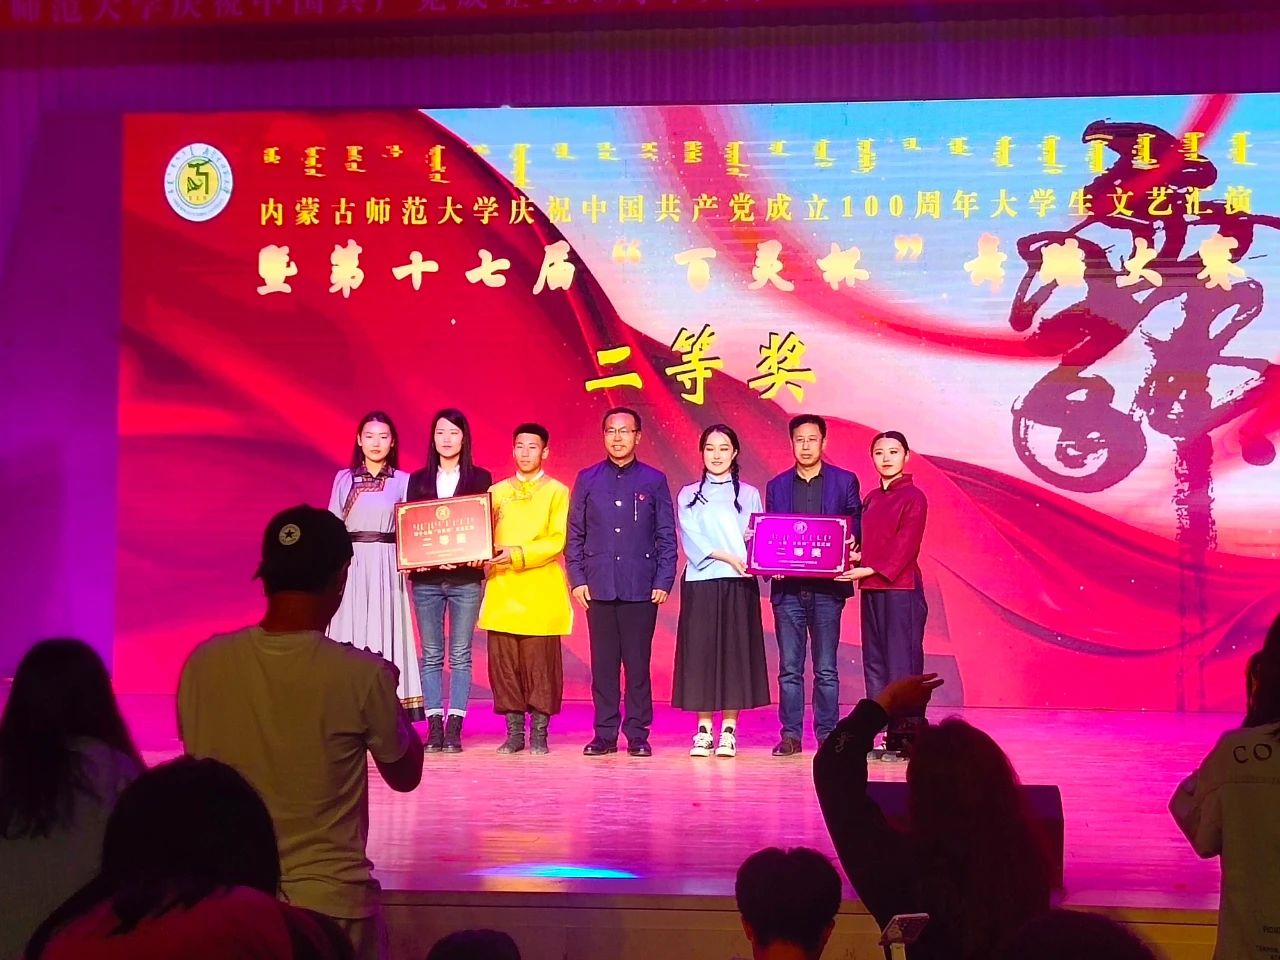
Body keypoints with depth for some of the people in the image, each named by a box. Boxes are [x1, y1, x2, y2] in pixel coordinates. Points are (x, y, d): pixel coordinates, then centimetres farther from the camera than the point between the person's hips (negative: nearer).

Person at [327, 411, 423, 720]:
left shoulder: (402, 481, 6)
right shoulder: (344, 478, 10)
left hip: (386, 568, -1)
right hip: (350, 566, 1)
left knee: (384, 635, -4)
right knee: (348, 638, -2)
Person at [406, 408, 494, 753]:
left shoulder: (479, 478, 6)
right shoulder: (419, 480, 10)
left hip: (465, 577, -1)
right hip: (426, 577, 2)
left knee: (460, 655, -1)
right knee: (431, 655, 3)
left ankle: (454, 727, 1)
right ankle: (434, 726, 6)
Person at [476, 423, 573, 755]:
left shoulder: (557, 492, 4)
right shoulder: (496, 492, 15)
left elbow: (558, 541, -6)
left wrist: (518, 554, -16)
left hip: (541, 594, -3)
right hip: (502, 593, 3)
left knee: (541, 663, -3)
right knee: (504, 663, 1)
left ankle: (539, 733, 5)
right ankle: (514, 731, 9)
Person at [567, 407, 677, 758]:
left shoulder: (654, 481, 6)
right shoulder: (587, 479, 9)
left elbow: (667, 537, 5)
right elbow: (574, 534, 10)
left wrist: (664, 581, -3)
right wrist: (577, 579, 1)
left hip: (641, 587, -1)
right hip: (599, 586, 1)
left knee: (638, 664, 0)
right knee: (603, 664, 4)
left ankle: (638, 735, 7)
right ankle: (604, 734, 9)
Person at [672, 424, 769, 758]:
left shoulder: (748, 495, 13)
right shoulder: (688, 495, 11)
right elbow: (691, 539, -2)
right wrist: (727, 557, -16)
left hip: (739, 584, 0)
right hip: (700, 582, 0)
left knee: (735, 651, -2)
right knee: (700, 651, -2)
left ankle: (729, 731, 3)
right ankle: (703, 730, 5)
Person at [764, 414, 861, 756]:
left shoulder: (845, 481, 7)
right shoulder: (776, 486, 12)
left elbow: (856, 527, 6)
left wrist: (848, 545, -15)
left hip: (827, 587, -2)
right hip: (788, 587, 2)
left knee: (826, 669, 2)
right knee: (789, 668, 3)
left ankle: (827, 734, 7)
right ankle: (791, 734, 8)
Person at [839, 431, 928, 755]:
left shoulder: (913, 497, -5)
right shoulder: (871, 498, 16)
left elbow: (905, 545, -13)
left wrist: (869, 568, -17)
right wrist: (856, 556, -2)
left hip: (901, 589, -8)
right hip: (871, 591, 8)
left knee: (902, 662, -7)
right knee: (875, 664, 8)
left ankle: (906, 736, -4)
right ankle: (884, 734, 12)